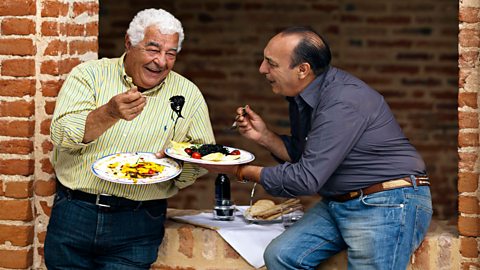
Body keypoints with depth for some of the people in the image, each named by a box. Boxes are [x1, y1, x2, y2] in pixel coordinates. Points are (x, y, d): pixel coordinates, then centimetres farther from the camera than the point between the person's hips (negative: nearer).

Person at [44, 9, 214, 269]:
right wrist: (110, 113, -28)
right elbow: (61, 136, -12)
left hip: (137, 225, 0)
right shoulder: (89, 74, 1)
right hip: (74, 212, 0)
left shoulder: (188, 94, 5)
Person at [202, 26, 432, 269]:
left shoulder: (343, 103, -23)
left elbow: (307, 179, -23)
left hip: (388, 204, -9)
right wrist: (264, 136, 1)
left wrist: (242, 171, -12)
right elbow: (303, 156, 18)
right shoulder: (300, 95, 7)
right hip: (337, 203, 9)